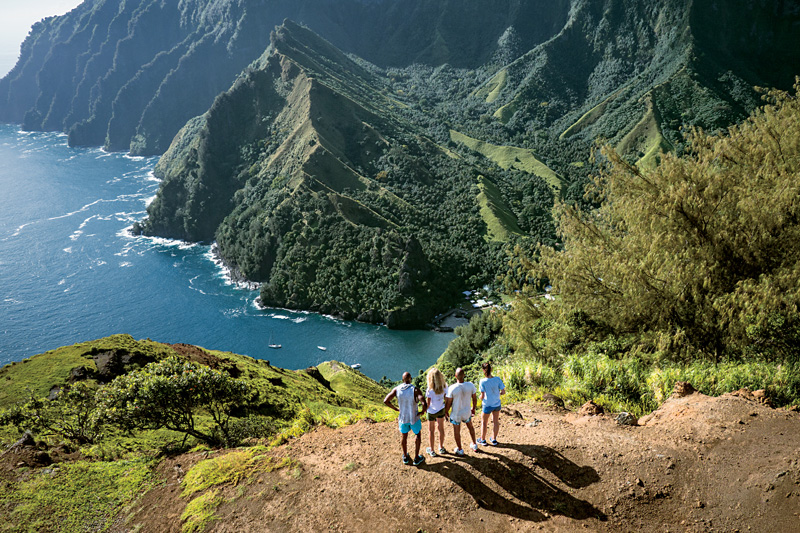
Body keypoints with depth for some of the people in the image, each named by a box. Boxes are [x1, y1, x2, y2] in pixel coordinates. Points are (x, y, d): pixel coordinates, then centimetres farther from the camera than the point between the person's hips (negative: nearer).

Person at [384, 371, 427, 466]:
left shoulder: (397, 389, -14)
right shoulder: (415, 390, -24)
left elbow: (386, 401, -14)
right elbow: (424, 403, -37)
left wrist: (396, 409, 0)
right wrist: (423, 411, -16)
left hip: (402, 418, 2)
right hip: (414, 419, -2)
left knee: (403, 436, 27)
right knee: (418, 435, 23)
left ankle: (405, 457, 43)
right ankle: (416, 459, 32)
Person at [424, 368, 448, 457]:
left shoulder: (430, 390, -31)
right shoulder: (444, 386, -17)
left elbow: (427, 404, -23)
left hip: (432, 412, -4)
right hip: (441, 410, 4)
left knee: (431, 431, 16)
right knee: (441, 428, 23)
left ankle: (432, 451, 30)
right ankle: (441, 448, 40)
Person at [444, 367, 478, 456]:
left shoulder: (452, 388, -28)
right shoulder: (471, 385, -20)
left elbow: (448, 403, -16)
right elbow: (475, 399, -5)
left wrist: (446, 412, 3)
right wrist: (473, 408, 14)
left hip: (456, 414, -3)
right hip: (467, 412, 3)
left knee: (456, 431, 20)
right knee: (470, 426, 31)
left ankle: (459, 450, 37)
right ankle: (474, 445, 45)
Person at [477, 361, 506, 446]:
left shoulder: (483, 382, -22)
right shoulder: (497, 379, -13)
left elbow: (482, 396, -19)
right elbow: (503, 392, -8)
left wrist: (480, 397, 3)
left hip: (487, 405, -3)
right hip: (497, 404, 3)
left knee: (484, 422, 18)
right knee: (496, 421, 21)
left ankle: (483, 440, 34)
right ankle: (494, 440, 35)